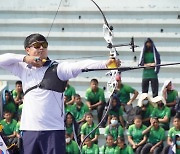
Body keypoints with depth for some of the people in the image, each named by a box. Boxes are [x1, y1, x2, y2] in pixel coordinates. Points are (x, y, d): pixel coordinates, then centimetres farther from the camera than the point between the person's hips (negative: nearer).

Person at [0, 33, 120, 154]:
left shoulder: (57, 68, 0)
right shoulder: (24, 69, 13)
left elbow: (80, 66, -14)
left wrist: (105, 64, -30)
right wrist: (24, 58, -2)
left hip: (54, 130, -4)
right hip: (29, 130, 4)